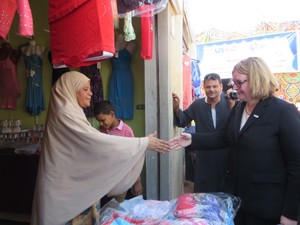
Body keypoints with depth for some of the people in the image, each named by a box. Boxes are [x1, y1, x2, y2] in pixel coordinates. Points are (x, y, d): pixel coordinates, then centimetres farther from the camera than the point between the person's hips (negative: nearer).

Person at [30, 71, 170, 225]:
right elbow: (98, 142, -27)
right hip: (64, 187, -9)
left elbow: (91, 144, 12)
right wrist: (144, 142, -24)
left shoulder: (71, 114, 11)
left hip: (73, 184, 9)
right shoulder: (65, 115, -21)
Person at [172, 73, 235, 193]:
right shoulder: (197, 104, 2)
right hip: (204, 158, 1)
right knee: (202, 192, 13)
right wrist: (176, 108, -11)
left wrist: (233, 104, -22)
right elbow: (182, 121, 5)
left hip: (225, 157, -1)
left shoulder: (228, 102, -5)